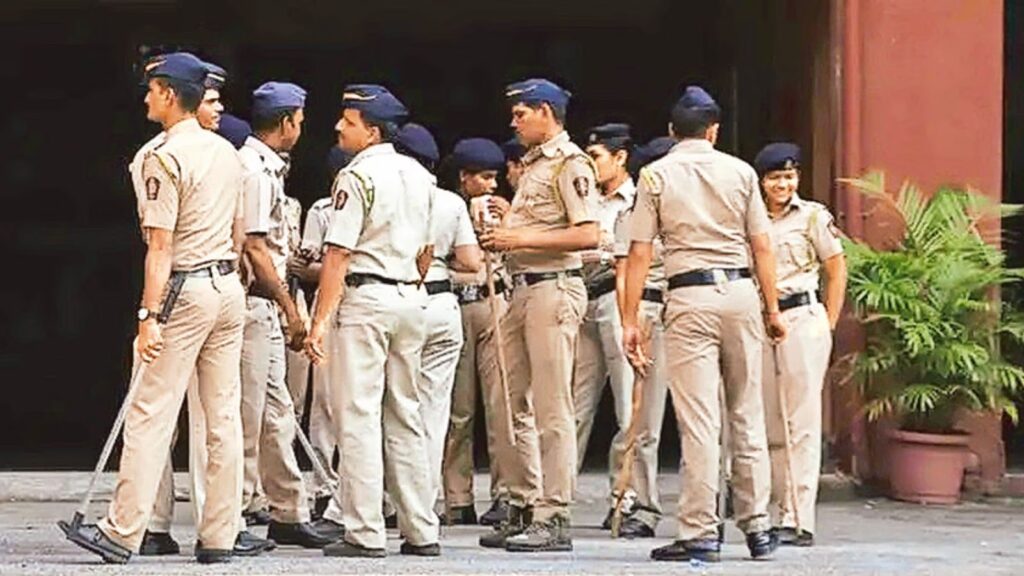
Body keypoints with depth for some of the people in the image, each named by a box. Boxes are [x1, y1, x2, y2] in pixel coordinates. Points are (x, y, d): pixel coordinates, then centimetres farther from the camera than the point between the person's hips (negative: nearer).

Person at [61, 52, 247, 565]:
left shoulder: (165, 158, -13)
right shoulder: (226, 153, 11)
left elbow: (161, 246, -17)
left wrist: (151, 316, -18)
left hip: (186, 291, -8)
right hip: (229, 289, 8)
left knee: (151, 415, -6)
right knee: (223, 416, 6)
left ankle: (122, 533, -5)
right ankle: (219, 537, 7)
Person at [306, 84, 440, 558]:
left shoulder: (357, 176, -12)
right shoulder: (420, 176, 11)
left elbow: (338, 255, -16)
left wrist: (319, 320, -15)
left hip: (365, 298, -8)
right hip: (411, 299, 8)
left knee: (358, 417, -5)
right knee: (405, 416, 12)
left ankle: (365, 533, -7)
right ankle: (421, 531, 11)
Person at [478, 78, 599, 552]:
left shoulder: (570, 163, -10)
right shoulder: (532, 164, 20)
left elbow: (588, 234, -19)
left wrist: (522, 238, -19)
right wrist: (503, 237, 10)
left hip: (554, 288, -10)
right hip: (522, 289, 10)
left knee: (552, 407, -10)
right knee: (520, 407, 11)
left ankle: (554, 518, -10)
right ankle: (523, 511, 17)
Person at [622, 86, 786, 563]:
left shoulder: (656, 175, 3)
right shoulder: (740, 172, 8)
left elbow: (639, 253, -1)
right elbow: (762, 247, 6)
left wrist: (631, 319, 1)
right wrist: (772, 308, 13)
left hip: (690, 297, -2)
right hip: (741, 291, 3)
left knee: (698, 421, -3)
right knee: (747, 415, 11)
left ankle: (700, 534, -4)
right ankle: (757, 528, 15)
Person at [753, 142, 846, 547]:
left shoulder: (812, 216, 2)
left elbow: (837, 271, 6)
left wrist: (827, 326, 2)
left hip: (803, 319, -4)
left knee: (802, 421, -7)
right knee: (769, 424, 6)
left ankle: (799, 519, -10)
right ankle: (776, 513, 13)